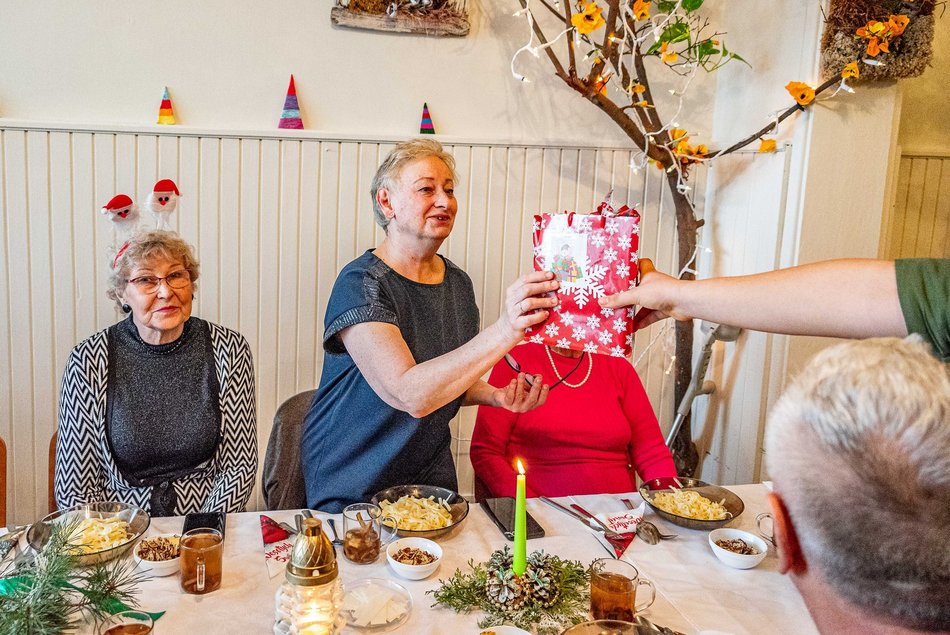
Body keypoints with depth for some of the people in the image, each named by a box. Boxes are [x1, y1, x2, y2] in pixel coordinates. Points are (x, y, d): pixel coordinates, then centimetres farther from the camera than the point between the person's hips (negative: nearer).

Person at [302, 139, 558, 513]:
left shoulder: (457, 283, 1)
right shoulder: (361, 284, -21)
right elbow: (409, 394, -34)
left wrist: (497, 396, -7)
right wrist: (504, 332, -43)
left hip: (431, 474, 6)